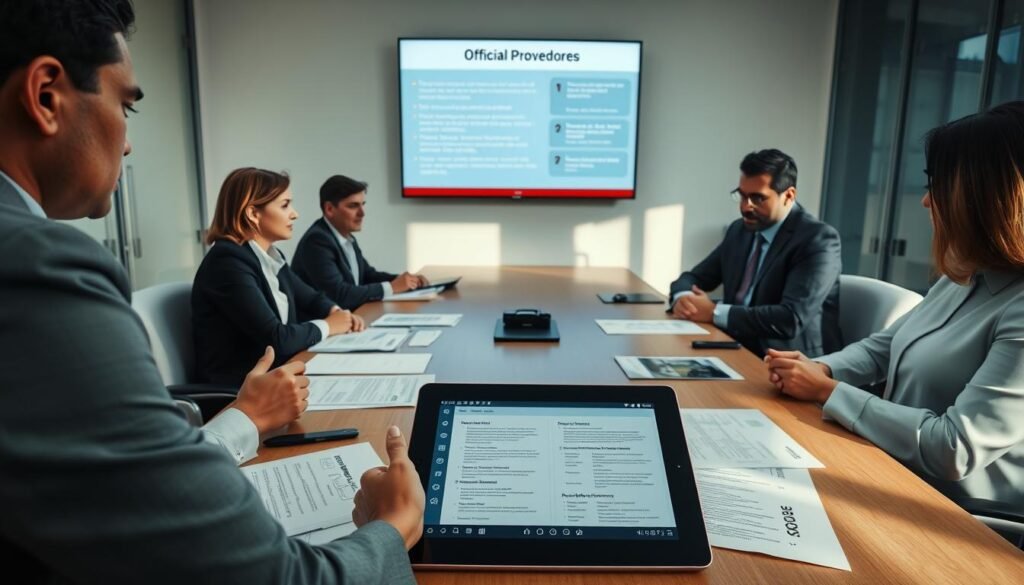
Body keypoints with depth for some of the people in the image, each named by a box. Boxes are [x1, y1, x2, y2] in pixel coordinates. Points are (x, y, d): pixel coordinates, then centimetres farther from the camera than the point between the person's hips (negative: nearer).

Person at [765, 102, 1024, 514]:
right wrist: (819, 369, -7)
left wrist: (827, 391, -20)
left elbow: (955, 449, -28)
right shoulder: (963, 279, 5)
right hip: (893, 479, 7)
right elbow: (884, 345, 13)